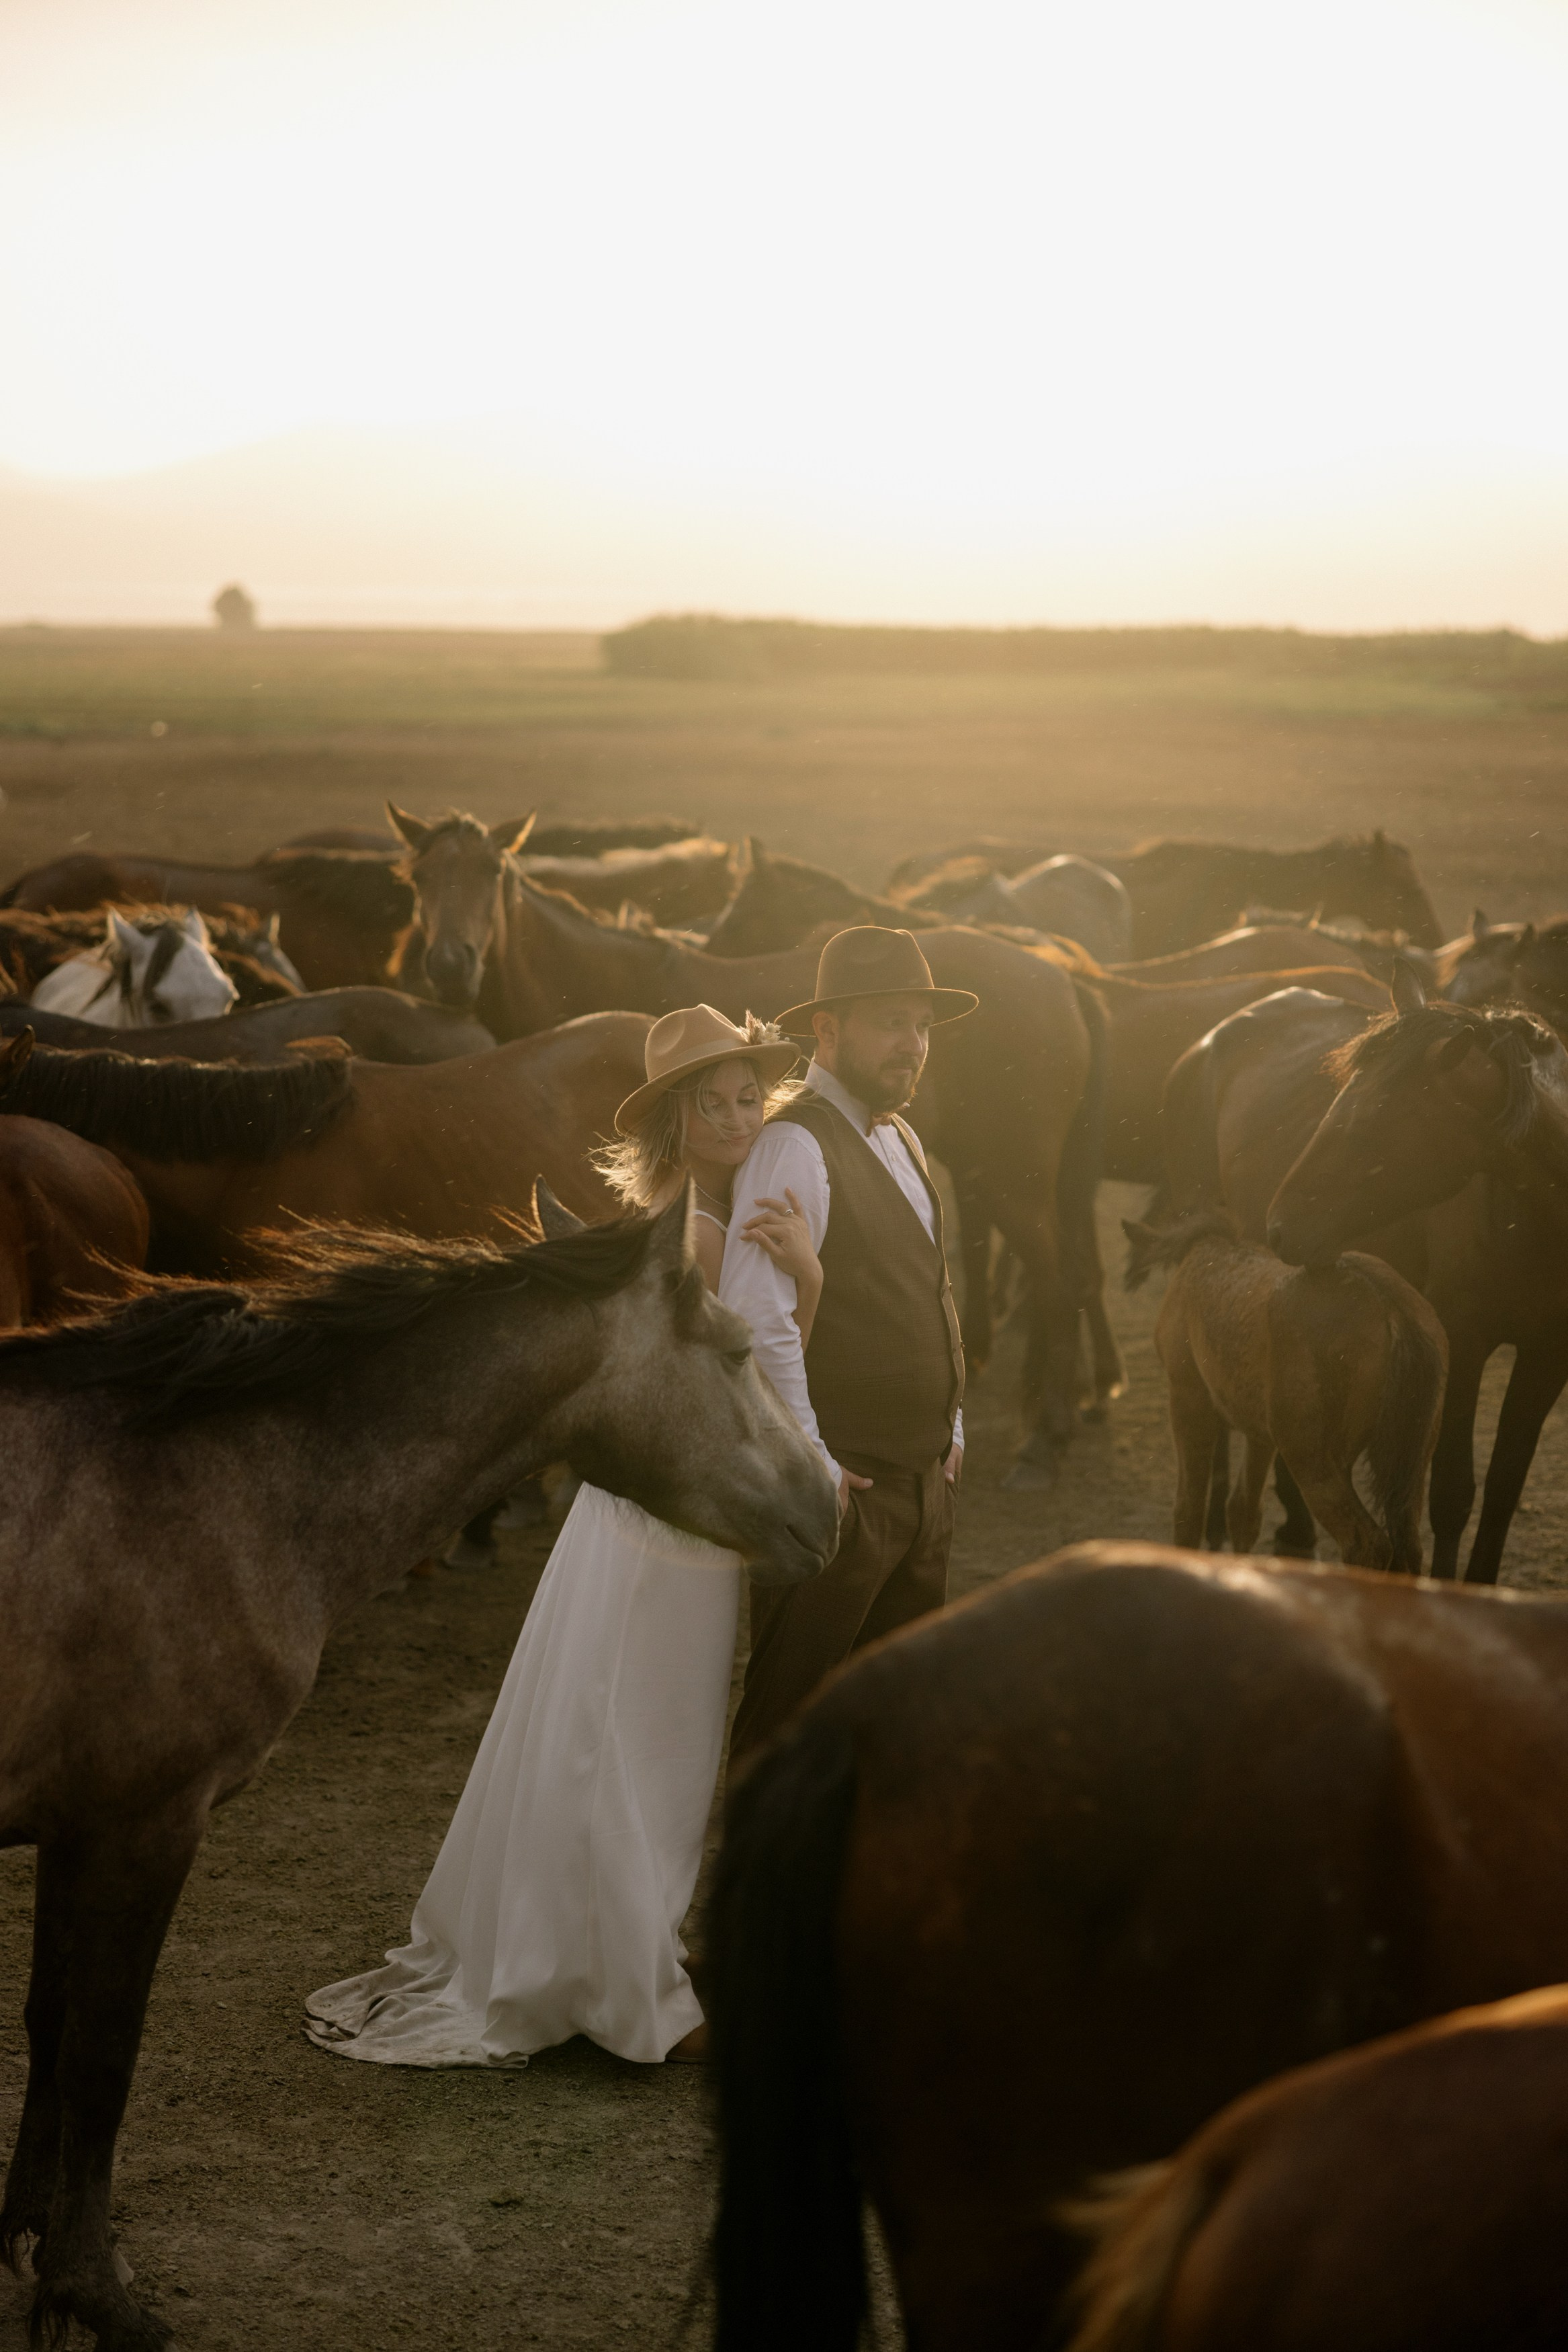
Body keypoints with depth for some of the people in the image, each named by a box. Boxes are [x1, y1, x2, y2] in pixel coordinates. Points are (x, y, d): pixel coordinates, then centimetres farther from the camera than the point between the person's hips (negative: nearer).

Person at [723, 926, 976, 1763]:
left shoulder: (902, 1141, 14)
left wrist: (949, 1427, 16)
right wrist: (810, 1468, -21)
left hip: (922, 1477, 9)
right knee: (789, 1713, -1)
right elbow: (759, 1323, -24)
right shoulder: (795, 1146, -16)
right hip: (839, 1486, -9)